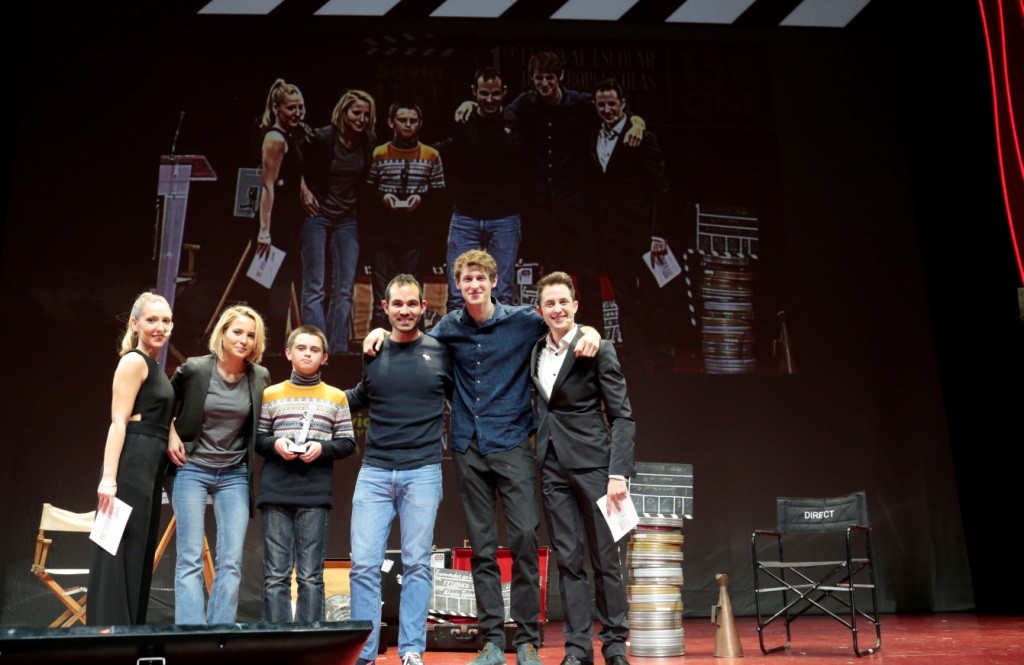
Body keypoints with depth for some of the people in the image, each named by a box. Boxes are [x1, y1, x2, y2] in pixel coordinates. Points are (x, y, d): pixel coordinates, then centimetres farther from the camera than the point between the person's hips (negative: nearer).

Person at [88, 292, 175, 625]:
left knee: (138, 555, 12)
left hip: (149, 466, 10)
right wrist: (109, 477, -22)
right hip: (131, 464, -10)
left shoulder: (153, 367, 19)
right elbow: (118, 422, -16)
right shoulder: (134, 361, -7)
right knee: (120, 554, -7)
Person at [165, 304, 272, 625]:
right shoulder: (193, 369, -8)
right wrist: (171, 435, -3)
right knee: (190, 560, -4)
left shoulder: (259, 377, -1)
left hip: (235, 475, 2)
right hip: (192, 469, -2)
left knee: (231, 562, -2)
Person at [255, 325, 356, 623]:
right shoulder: (271, 394, 13)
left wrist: (322, 447, -10)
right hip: (275, 492, 1)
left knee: (311, 576, -1)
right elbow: (255, 439, 12)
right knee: (275, 575, 0)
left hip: (315, 494, -1)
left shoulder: (336, 397, 11)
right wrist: (274, 444, -9)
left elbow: (348, 443, 9)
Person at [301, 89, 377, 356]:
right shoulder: (321, 138, -11)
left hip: (348, 219, 4)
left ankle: (339, 351, 8)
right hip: (317, 214, -4)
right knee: (314, 288, -3)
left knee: (344, 289, 3)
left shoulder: (370, 142, 1)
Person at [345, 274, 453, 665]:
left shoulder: (441, 353, 4)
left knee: (417, 564, 2)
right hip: (374, 472, 2)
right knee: (363, 565, -2)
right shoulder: (372, 354, 8)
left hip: (423, 472, -1)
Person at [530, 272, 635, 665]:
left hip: (592, 462, -4)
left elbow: (622, 415, -7)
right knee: (567, 559, 6)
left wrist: (618, 473, -16)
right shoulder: (535, 352, 11)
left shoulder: (598, 348, -4)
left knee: (605, 558, 2)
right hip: (552, 465, 4)